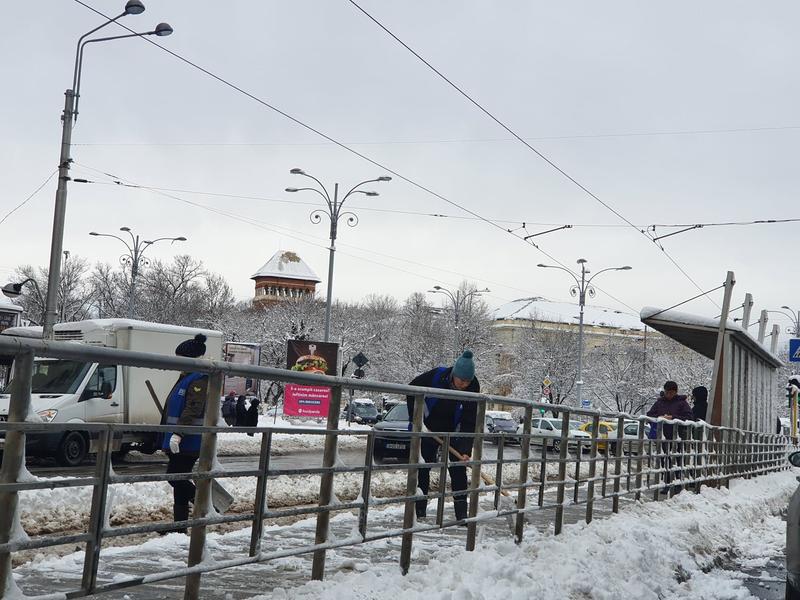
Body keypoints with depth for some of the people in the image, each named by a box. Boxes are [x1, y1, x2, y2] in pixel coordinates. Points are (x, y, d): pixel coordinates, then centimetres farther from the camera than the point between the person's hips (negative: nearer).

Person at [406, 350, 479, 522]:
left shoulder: (473, 386, -24)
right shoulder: (436, 376, -26)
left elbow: (469, 421, -23)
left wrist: (466, 450, -31)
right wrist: (414, 419, -11)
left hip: (453, 430, 1)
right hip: (429, 427, -1)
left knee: (458, 469, -5)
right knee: (423, 467, 1)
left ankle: (461, 513, -2)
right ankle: (419, 511, 8)